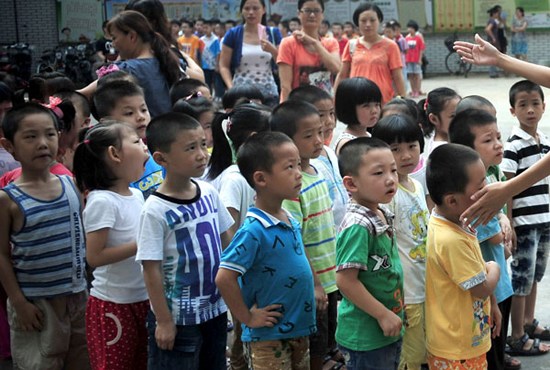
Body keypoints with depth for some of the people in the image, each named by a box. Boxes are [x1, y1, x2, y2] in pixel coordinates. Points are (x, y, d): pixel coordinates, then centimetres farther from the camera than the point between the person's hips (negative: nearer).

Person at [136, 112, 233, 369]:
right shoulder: (155, 210, -18)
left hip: (215, 309, 6)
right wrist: (164, 321, -14)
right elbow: (151, 270, -16)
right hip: (178, 317, -6)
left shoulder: (209, 193, -1)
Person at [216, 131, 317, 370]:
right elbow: (224, 278, -24)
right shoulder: (254, 230, -22)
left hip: (300, 329, 8)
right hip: (269, 337, -8)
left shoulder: (291, 221, 3)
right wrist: (248, 318, -16)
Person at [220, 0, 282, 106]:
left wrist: (273, 50, -9)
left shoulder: (273, 33, 10)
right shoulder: (233, 34, 5)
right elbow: (224, 66, 3)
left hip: (268, 94, 2)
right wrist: (231, 87, -13)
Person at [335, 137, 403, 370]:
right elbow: (345, 280, -25)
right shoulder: (358, 226, -24)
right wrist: (383, 315, -19)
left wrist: (392, 316, 15)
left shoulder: (383, 216, 4)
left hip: (389, 332, 9)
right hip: (365, 337, -9)